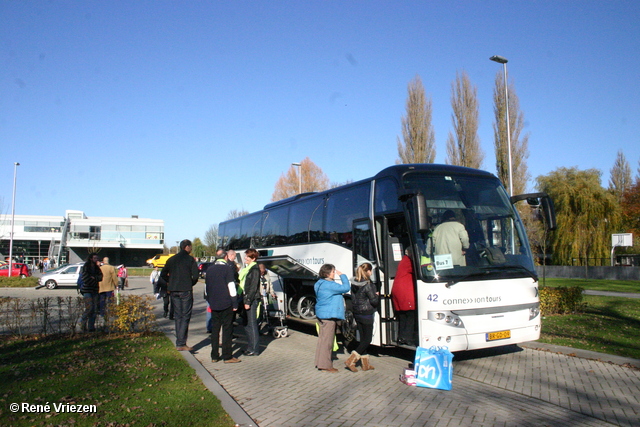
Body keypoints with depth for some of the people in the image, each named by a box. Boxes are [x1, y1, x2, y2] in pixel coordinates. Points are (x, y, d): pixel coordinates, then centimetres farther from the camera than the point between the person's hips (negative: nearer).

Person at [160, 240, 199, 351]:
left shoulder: (172, 259, 10)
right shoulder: (190, 259, -6)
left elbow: (163, 274, 10)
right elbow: (195, 275, -13)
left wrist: (172, 283, 15)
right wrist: (191, 284, 4)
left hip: (173, 291, 5)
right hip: (186, 291, -5)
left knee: (178, 316, 13)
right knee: (185, 317, -1)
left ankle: (179, 342, 16)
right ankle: (181, 344, -4)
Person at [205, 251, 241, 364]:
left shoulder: (210, 269, 11)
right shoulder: (228, 268, -8)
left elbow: (206, 286, 18)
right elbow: (231, 286, -13)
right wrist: (235, 303, -10)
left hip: (213, 304, 6)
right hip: (226, 304, -5)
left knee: (215, 329, 11)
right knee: (227, 329, -1)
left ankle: (214, 356, 13)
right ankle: (227, 356, 0)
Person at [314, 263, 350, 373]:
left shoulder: (320, 283, 12)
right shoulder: (329, 285, -20)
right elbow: (346, 287, -18)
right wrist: (342, 275, -8)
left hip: (321, 314, 11)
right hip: (328, 315, -11)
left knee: (322, 339, 16)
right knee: (327, 340, -5)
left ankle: (320, 363, 24)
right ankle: (325, 365, 1)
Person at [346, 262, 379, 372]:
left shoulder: (354, 283, 4)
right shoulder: (368, 285, -19)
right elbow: (374, 301, -16)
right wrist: (377, 295, 5)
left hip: (357, 314, 8)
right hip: (366, 315, -8)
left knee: (363, 338, 14)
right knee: (367, 339, 3)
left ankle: (365, 364, 20)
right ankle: (351, 360, -4)